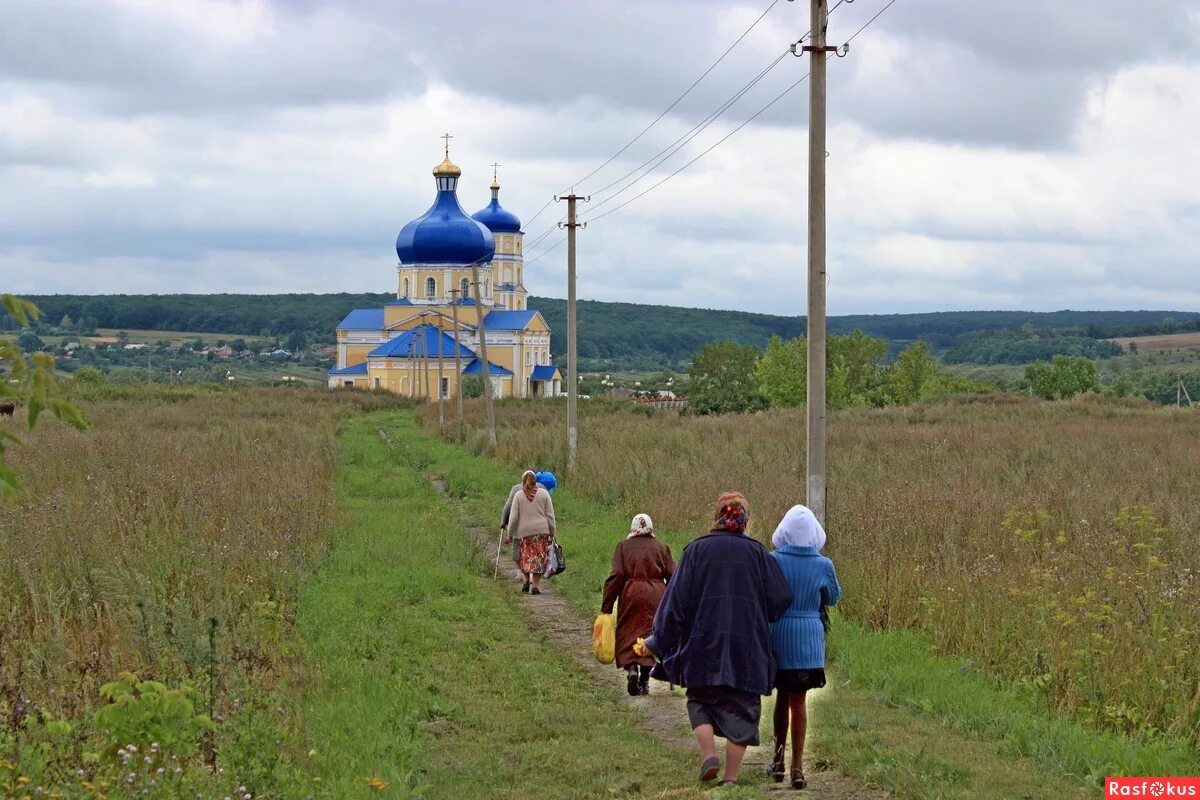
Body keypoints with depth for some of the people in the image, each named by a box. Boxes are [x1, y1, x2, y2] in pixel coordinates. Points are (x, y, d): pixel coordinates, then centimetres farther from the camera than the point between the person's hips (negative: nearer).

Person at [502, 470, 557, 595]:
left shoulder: (518, 496, 2)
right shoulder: (544, 493, 3)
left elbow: (513, 517, 1)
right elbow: (550, 515, 3)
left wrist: (510, 533, 8)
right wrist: (552, 531, 10)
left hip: (524, 531, 0)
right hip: (542, 530, 0)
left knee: (525, 557, 16)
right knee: (539, 558, 2)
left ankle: (527, 580, 2)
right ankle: (535, 585, -4)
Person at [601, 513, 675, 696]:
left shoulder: (624, 547, 4)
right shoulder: (661, 548, 9)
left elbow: (617, 576, -4)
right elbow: (672, 576, 5)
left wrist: (606, 606, -3)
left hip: (631, 594, -1)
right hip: (656, 595, 1)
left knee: (627, 634, 6)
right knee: (649, 635, 7)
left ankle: (631, 668, -17)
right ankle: (644, 681, 7)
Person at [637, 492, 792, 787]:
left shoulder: (697, 550, -1)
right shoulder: (758, 553, 0)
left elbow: (677, 598, -2)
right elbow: (780, 599, 1)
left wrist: (656, 639, 6)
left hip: (704, 644, 0)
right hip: (747, 647, 0)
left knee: (700, 702, 16)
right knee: (740, 708, 8)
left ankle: (708, 753, -7)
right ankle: (731, 776, 4)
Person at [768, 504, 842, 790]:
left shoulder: (773, 561, -7)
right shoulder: (823, 565, -6)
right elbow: (833, 597, 10)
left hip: (778, 635, 0)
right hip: (809, 637, 0)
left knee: (782, 696, 17)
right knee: (798, 701, 4)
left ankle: (779, 760, 23)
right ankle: (797, 766, -1)